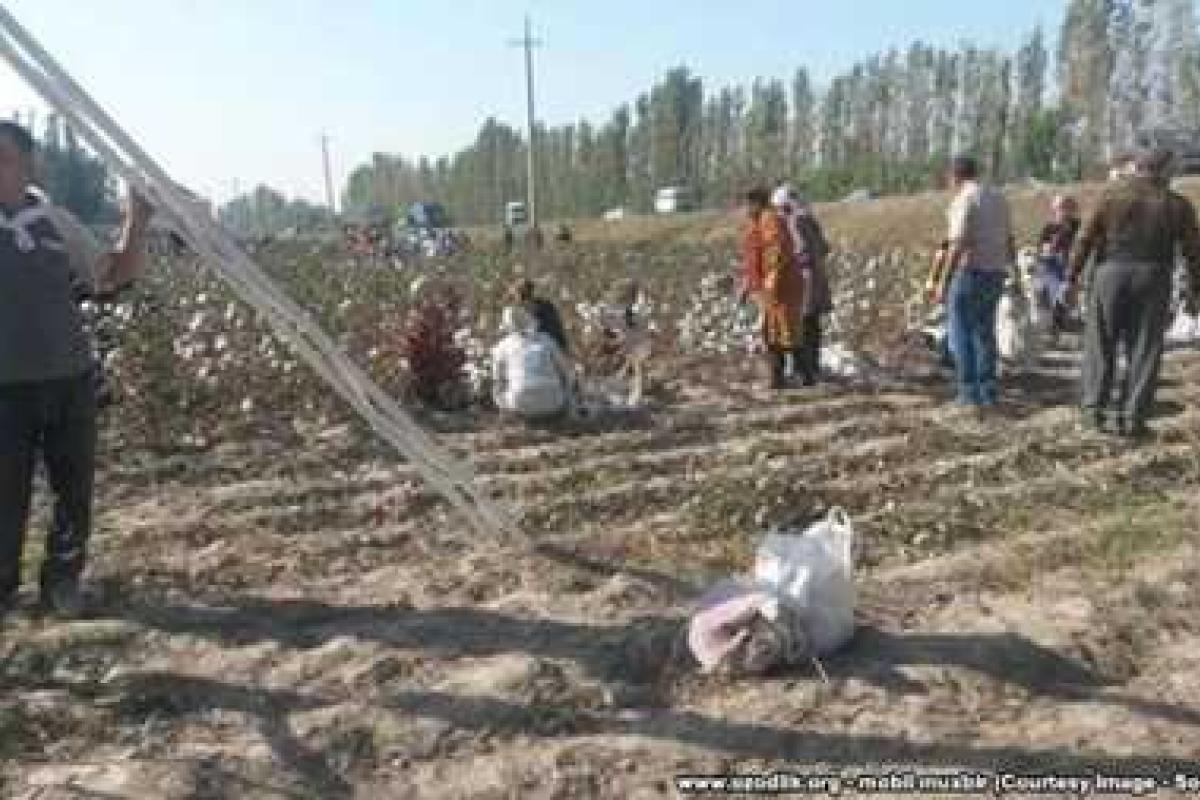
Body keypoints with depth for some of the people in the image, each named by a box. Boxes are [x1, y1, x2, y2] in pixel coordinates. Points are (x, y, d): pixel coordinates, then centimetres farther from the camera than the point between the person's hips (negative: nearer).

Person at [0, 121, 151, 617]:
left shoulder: (56, 222, 5)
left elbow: (115, 276, 11)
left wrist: (136, 223, -2)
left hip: (70, 378, 2)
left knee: (75, 487, 10)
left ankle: (62, 579, 27)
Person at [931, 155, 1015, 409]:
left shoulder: (963, 200, -13)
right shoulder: (998, 198, 11)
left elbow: (958, 246, -20)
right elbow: (1009, 241, 16)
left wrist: (943, 282, -17)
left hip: (970, 273, -8)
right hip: (995, 274, 8)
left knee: (961, 334, 1)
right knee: (984, 332, 16)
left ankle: (970, 393, 0)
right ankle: (988, 391, 16)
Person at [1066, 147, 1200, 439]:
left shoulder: (1112, 194, 2)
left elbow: (1087, 239, -2)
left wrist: (1073, 278, 1)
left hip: (1110, 275, 0)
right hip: (1152, 282, 0)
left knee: (1101, 346, 8)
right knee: (1144, 352, 5)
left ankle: (1094, 410, 5)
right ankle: (1132, 419, 3)